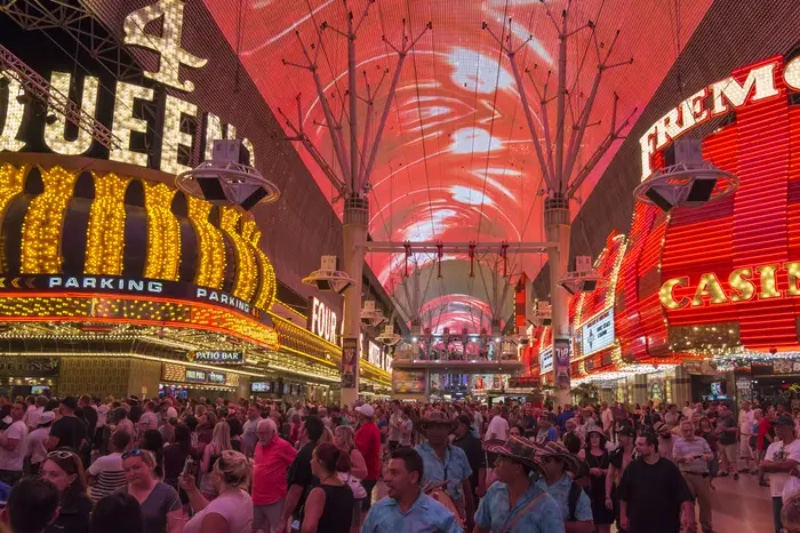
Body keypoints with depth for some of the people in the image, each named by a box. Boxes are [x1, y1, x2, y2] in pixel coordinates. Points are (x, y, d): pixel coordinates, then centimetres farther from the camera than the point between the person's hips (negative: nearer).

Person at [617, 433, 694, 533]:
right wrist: (623, 516, 5)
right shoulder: (633, 467, -1)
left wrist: (688, 516, -17)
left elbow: (683, 494, -7)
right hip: (639, 523, 1)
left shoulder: (669, 467, -5)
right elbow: (623, 495, 6)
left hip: (666, 523, -1)